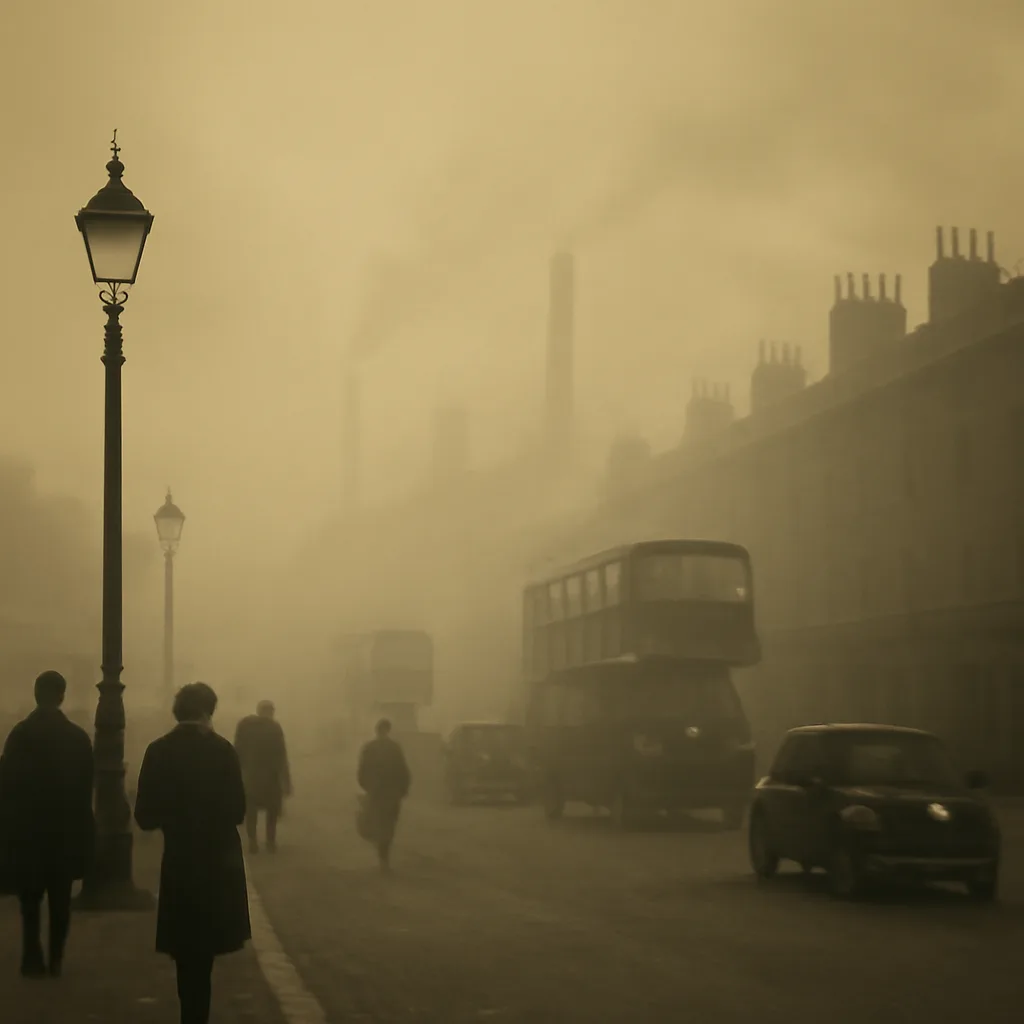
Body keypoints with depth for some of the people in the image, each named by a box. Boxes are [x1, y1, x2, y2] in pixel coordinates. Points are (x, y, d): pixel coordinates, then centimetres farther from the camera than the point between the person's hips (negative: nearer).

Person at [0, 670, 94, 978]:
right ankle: (55, 959, 8)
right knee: (60, 898, 9)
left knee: (30, 898, 8)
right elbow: (85, 788, 1)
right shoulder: (78, 737, -3)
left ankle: (33, 959, 2)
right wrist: (81, 829, 10)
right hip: (66, 828, 1)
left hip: (27, 828, -1)